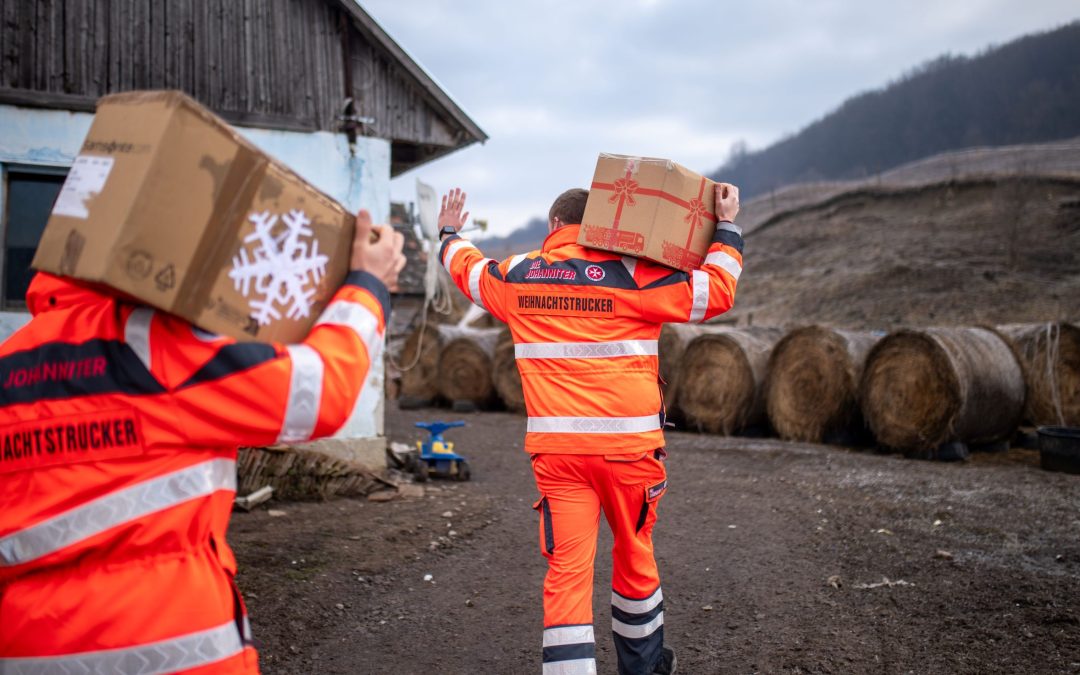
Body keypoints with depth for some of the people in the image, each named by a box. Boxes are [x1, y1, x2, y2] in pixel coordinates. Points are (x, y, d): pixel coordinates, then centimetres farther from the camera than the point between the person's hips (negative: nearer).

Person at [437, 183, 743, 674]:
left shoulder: (518, 276, 6)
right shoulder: (630, 276, -4)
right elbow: (716, 291, -2)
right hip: (628, 444, -1)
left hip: (555, 449, 1)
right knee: (634, 556, 18)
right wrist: (726, 226, 11)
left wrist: (450, 236, 47)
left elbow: (467, 269, 26)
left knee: (566, 569, 1)